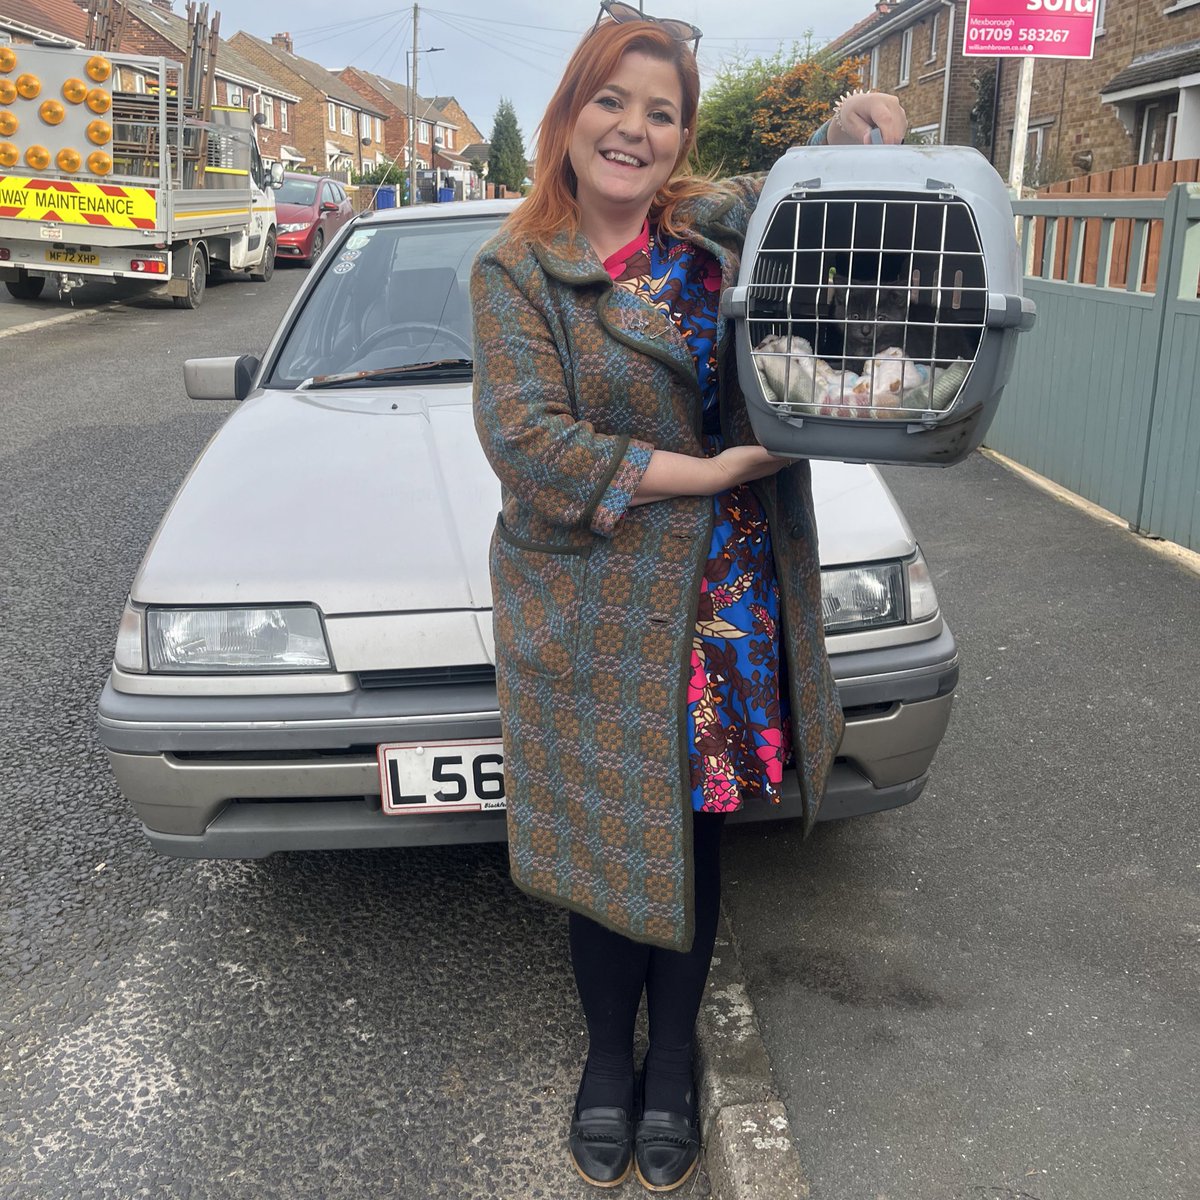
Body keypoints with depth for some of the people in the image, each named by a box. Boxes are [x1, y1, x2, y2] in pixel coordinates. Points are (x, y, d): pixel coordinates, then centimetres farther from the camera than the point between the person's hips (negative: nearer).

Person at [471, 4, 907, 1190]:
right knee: (607, 846, 10)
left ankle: (671, 1060, 35)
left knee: (693, 838, 12)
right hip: (594, 615, -2)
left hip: (726, 602, 3)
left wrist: (855, 123, -2)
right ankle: (607, 1057, 35)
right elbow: (527, 439, -15)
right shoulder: (515, 270, -4)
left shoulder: (728, 221, 6)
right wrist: (706, 472, -16)